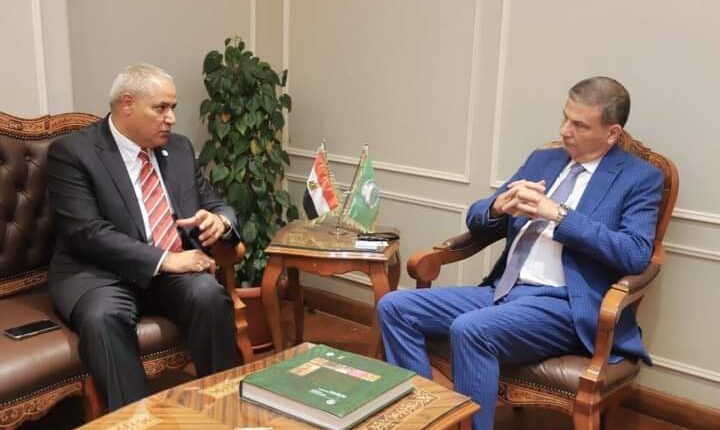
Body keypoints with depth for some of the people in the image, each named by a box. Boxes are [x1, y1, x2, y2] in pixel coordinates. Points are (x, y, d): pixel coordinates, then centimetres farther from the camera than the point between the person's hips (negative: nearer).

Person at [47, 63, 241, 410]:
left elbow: (214, 204, 18)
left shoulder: (179, 148, 13)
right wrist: (163, 259, -24)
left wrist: (219, 220, -9)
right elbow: (86, 232, -16)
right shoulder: (71, 152, -5)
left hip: (174, 268, 4)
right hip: (99, 272, -3)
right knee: (102, 316, -36)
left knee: (210, 294, -28)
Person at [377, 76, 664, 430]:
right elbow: (476, 220, 18)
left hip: (564, 306, -6)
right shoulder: (542, 160, 18)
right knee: (395, 307, -8)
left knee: (470, 329, -33)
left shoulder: (640, 178, 1)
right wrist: (500, 206, -7)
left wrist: (557, 214, -18)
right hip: (502, 291, 7)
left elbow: (636, 255, -15)